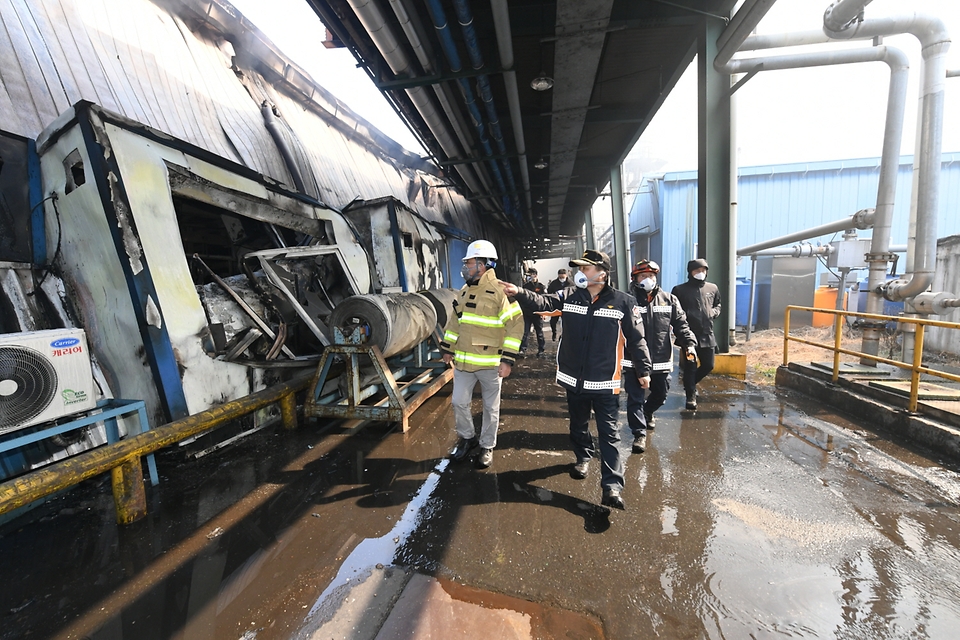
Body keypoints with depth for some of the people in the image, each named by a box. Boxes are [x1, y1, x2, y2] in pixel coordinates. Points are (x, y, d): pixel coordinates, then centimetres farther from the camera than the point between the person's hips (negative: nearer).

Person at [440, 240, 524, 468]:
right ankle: (467, 437, 35)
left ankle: (487, 446, 30)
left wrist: (508, 359, -18)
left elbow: (515, 324, -15)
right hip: (463, 360, 6)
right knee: (459, 402, 11)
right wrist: (447, 348, 17)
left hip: (490, 363, -6)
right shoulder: (465, 291, 9)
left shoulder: (500, 291, -13)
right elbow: (454, 321, 18)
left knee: (490, 407, 11)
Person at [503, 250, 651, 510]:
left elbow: (636, 339, -2)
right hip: (574, 379, 4)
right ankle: (583, 457, 47)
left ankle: (612, 484, 7)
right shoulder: (569, 297, 0)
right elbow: (542, 302, -12)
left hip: (605, 381, -4)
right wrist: (519, 293, -28)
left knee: (608, 432, 1)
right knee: (578, 425, 22)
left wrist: (643, 370, 2)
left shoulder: (623, 302, -7)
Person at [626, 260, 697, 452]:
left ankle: (647, 412, 50)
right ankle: (639, 433, 12)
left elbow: (681, 324, 7)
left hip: (661, 359, 4)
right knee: (635, 397, 0)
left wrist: (689, 343, -7)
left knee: (660, 394, 20)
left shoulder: (669, 299, 6)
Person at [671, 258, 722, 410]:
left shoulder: (713, 288, 9)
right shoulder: (680, 290, -4)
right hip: (689, 335, -4)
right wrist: (685, 316, -17)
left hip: (707, 335, 5)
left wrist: (714, 312, 1)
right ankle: (691, 395, 15)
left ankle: (690, 383, 36)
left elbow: (718, 305, 22)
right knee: (690, 367, 2)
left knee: (708, 365, 11)